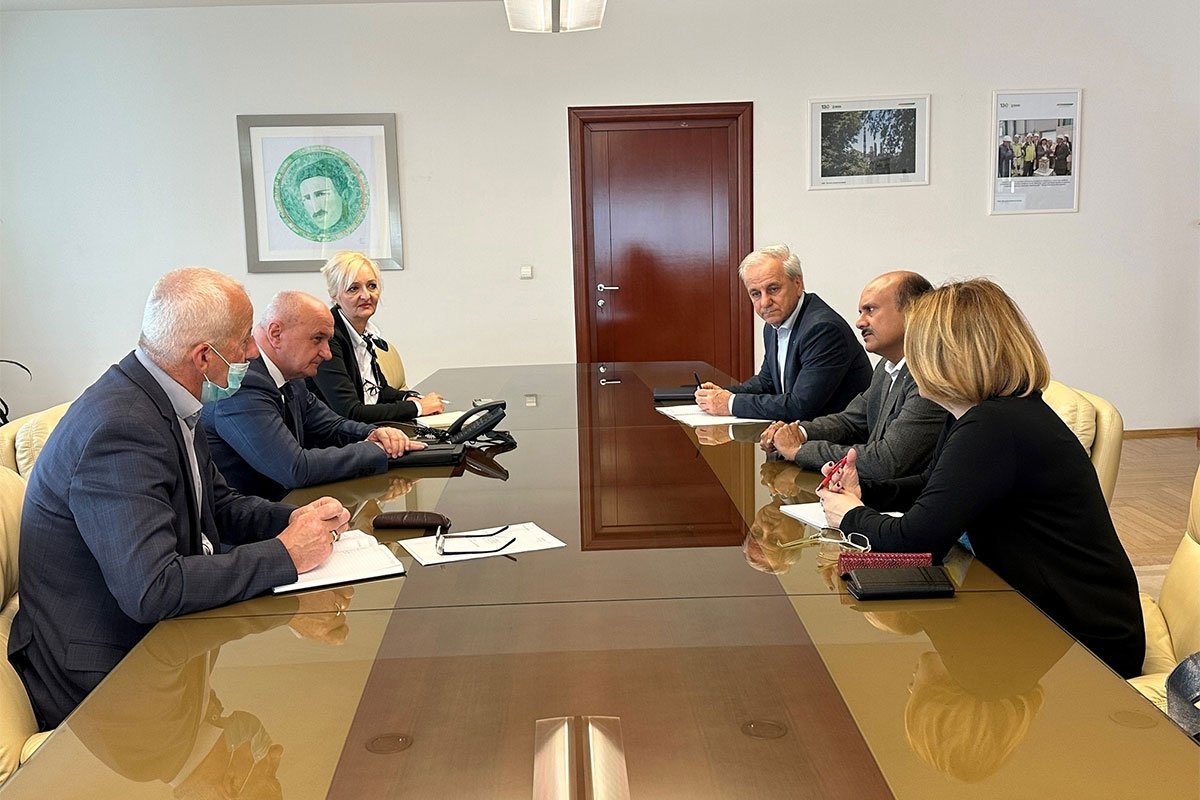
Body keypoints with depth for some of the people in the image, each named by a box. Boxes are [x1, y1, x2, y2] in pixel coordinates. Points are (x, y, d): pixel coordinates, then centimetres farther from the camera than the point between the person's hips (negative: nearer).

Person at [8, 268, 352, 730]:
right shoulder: (119, 428, -26)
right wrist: (284, 554, -24)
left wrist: (294, 519, -3)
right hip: (102, 676, -8)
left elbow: (218, 505, 16)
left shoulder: (168, 404, 3)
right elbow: (151, 591, -32)